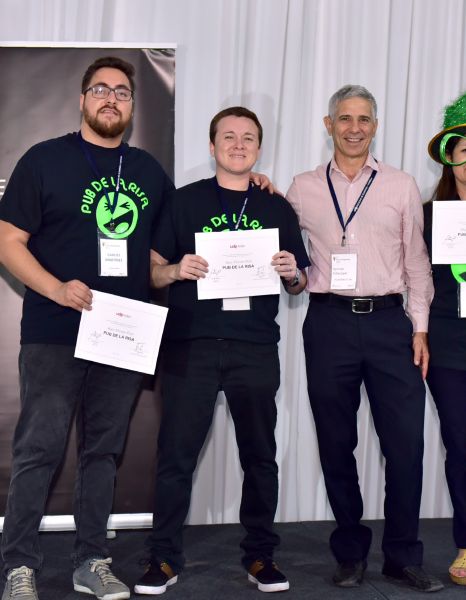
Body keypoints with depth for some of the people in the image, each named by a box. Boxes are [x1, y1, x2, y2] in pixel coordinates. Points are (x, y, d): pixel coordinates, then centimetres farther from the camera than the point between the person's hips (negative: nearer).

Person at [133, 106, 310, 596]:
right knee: (176, 453, -1)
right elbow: (154, 272, 7)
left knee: (259, 454, 6)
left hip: (256, 348, 2)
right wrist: (176, 270, -14)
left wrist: (293, 274, -6)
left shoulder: (277, 209, 13)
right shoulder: (184, 202, 8)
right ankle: (163, 558, 10)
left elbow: (299, 284, 16)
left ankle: (260, 556, 18)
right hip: (190, 345, -1)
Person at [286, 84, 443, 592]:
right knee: (336, 443, 7)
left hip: (388, 321, 0)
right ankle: (350, 551, 22)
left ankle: (402, 555, 13)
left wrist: (420, 328, 3)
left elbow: (416, 262, 10)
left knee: (406, 440, -3)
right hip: (329, 322, 1)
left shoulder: (401, 186, 9)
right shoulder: (302, 189, 9)